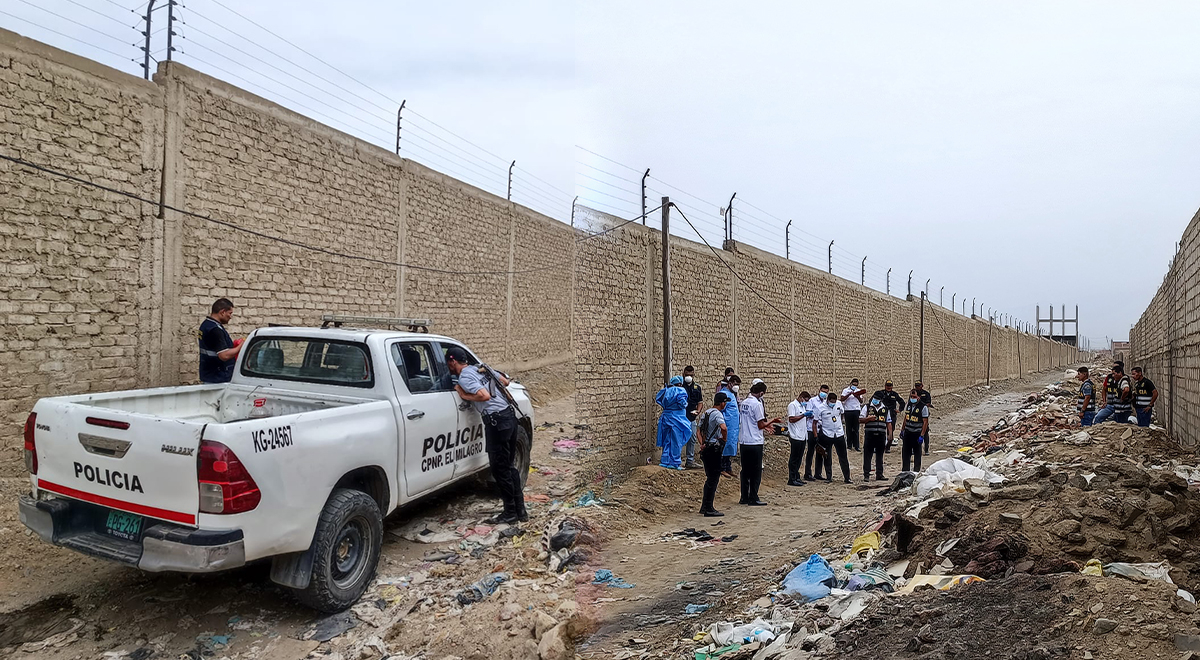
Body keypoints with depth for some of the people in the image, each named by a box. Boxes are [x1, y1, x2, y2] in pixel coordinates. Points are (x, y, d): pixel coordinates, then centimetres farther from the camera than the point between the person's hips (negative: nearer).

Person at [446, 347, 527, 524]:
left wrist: (464, 395, -9)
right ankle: (520, 510, 18)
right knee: (509, 467, 15)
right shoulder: (480, 368, 16)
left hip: (497, 420, -9)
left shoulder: (464, 377, -9)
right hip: (509, 415, 9)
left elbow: (485, 395, -22)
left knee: (500, 470, 1)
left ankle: (510, 513, 8)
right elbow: (505, 381, 23)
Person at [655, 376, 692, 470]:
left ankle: (665, 461, 14)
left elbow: (658, 399, 10)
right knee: (676, 441, 1)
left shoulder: (666, 390, 8)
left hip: (666, 416, 6)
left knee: (667, 441, 13)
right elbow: (682, 403, -18)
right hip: (676, 419, -6)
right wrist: (685, 404, 3)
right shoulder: (681, 391, -9)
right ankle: (674, 463, 3)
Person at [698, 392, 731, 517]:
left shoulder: (705, 413, 13)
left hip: (706, 449, 9)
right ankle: (709, 509, -1)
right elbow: (723, 427, -32)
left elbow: (698, 431, 15)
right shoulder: (717, 413, -14)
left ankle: (704, 506, 23)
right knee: (714, 478, -3)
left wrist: (702, 444, 8)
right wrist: (725, 439, -16)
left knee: (710, 478, 17)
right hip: (714, 449, -9)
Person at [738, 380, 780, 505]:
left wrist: (765, 424, 22)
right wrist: (771, 421, 2)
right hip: (755, 442, -8)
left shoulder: (744, 402, 10)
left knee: (745, 470, 12)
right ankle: (753, 498, 4)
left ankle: (744, 497, 16)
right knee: (756, 471, 1)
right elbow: (761, 425, -14)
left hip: (743, 441, 8)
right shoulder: (757, 404, -15)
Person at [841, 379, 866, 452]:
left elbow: (861, 401, 11)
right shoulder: (846, 390, 7)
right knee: (849, 429, 2)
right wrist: (849, 394, -16)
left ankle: (856, 446, -2)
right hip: (848, 411, -2)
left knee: (856, 429, -2)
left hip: (856, 411, 2)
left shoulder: (858, 391, 17)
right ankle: (849, 445, 8)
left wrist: (858, 397, -9)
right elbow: (842, 399, -6)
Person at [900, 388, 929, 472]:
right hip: (907, 432, 5)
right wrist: (902, 430, 15)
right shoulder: (908, 405, 7)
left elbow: (925, 422, -12)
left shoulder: (923, 407, -11)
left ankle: (916, 471, 13)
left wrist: (922, 435, -16)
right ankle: (905, 471, 16)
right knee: (905, 452, 7)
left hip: (917, 433, -5)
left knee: (917, 453, 4)